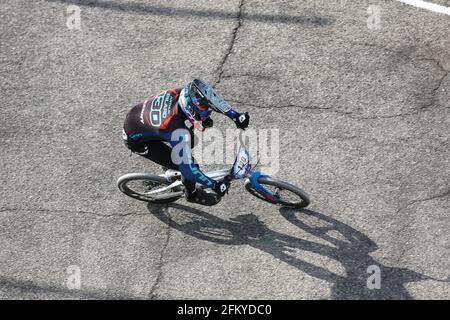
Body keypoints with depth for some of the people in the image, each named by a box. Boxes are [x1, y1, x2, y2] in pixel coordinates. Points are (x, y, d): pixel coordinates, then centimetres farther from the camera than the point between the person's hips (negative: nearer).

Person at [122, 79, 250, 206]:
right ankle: (192, 194, 23)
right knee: (186, 166, -6)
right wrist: (215, 185, -21)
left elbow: (213, 99, -3)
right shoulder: (178, 131, -40)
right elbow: (187, 168, -30)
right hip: (137, 140, -7)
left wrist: (236, 116, -7)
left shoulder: (185, 93, -24)